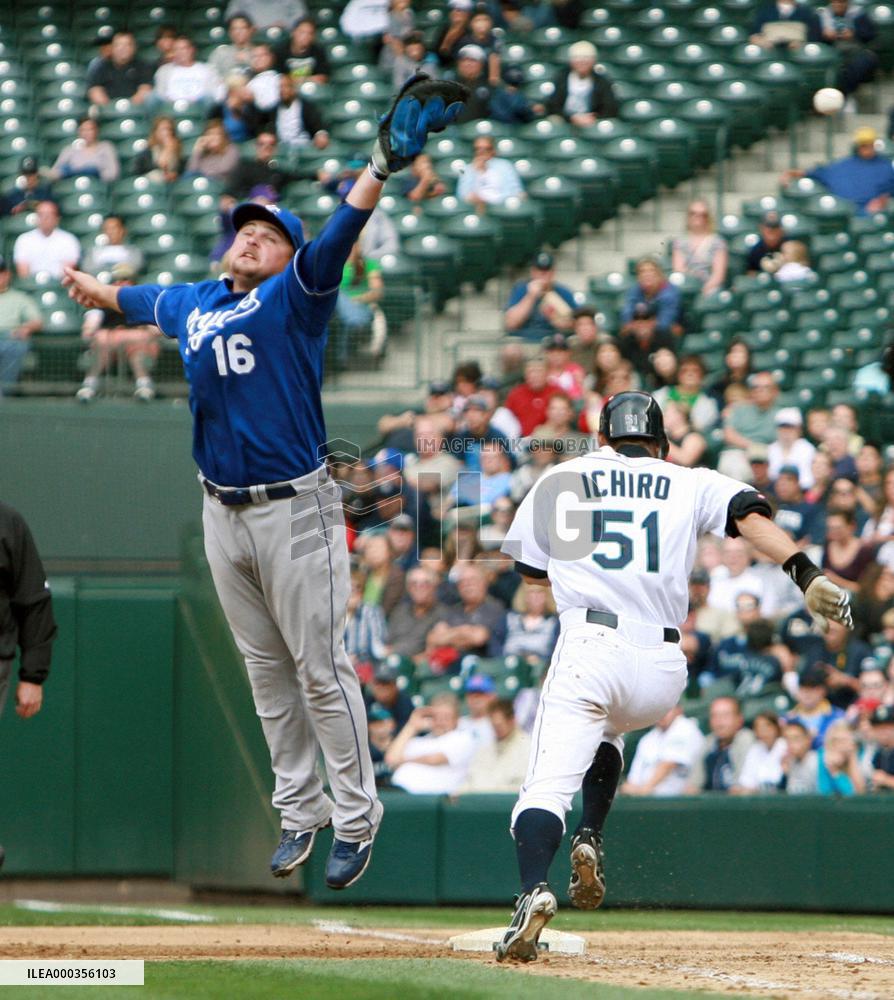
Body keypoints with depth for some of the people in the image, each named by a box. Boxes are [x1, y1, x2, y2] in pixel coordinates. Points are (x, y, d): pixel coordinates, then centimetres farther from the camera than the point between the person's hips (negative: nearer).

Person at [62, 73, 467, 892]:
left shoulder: (294, 297, -4)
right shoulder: (191, 305, 14)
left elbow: (336, 240, -21)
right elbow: (141, 298, 36)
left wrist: (381, 168, -36)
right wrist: (96, 291, 55)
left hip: (294, 510, -6)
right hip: (223, 514, 6)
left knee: (320, 670, -4)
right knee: (266, 671, 11)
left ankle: (356, 820, 2)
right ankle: (300, 814, 18)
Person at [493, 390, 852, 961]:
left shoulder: (561, 480, 15)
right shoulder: (691, 484, 15)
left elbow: (531, 570, 22)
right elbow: (749, 513, -4)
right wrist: (806, 574, -15)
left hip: (590, 650, -3)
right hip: (663, 667, 3)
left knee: (548, 785, -11)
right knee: (607, 728, 35)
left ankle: (535, 888, -38)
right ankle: (591, 842, 14)